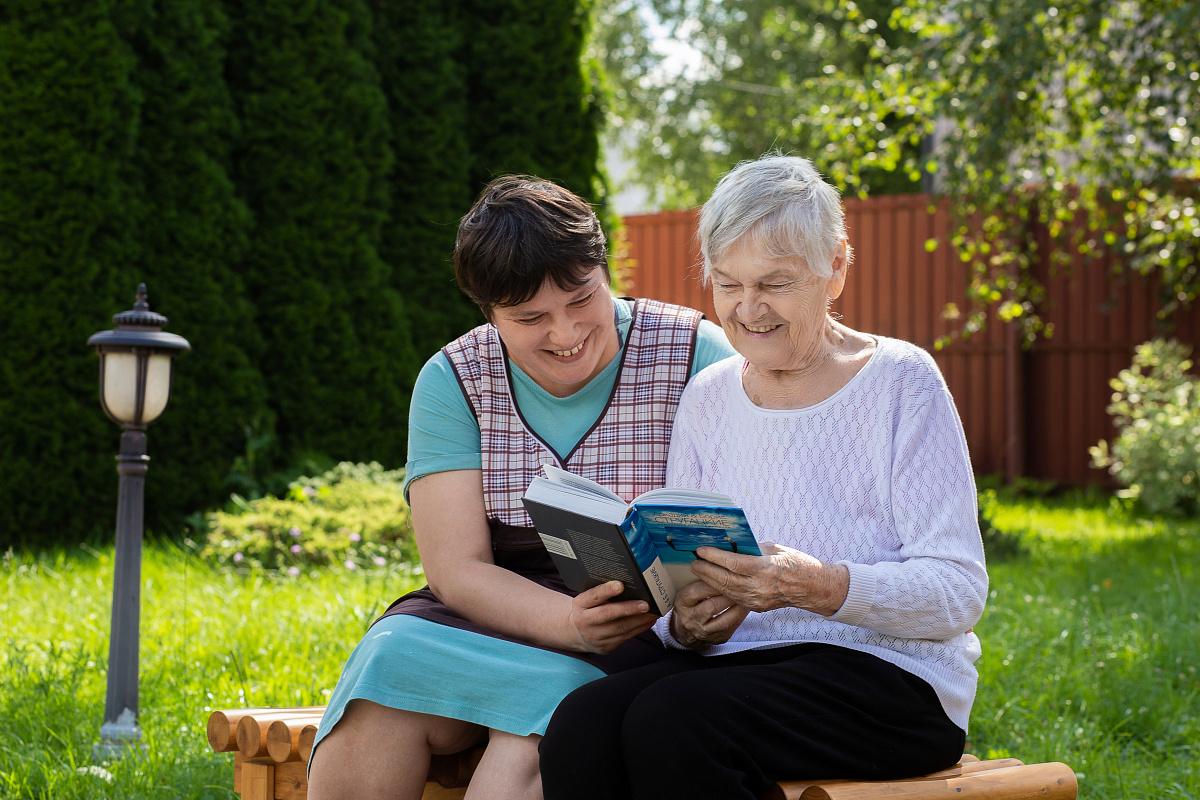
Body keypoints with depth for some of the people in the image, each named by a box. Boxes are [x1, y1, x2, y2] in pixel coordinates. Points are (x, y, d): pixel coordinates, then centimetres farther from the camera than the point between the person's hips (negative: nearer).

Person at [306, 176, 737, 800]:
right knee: (390, 663, -27)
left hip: (647, 632, -2)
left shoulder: (694, 355, -3)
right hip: (494, 610, 3)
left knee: (547, 692, -34)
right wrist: (571, 622, -27)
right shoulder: (454, 380, 2)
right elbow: (456, 568, -7)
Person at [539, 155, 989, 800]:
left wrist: (822, 587, -25)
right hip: (737, 659, 4)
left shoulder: (900, 382, -1)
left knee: (671, 720, -32)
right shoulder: (707, 398, 14)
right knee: (580, 725, -27)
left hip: (885, 669, -4)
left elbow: (959, 590, -8)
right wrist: (685, 622, -13)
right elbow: (680, 585, 12)